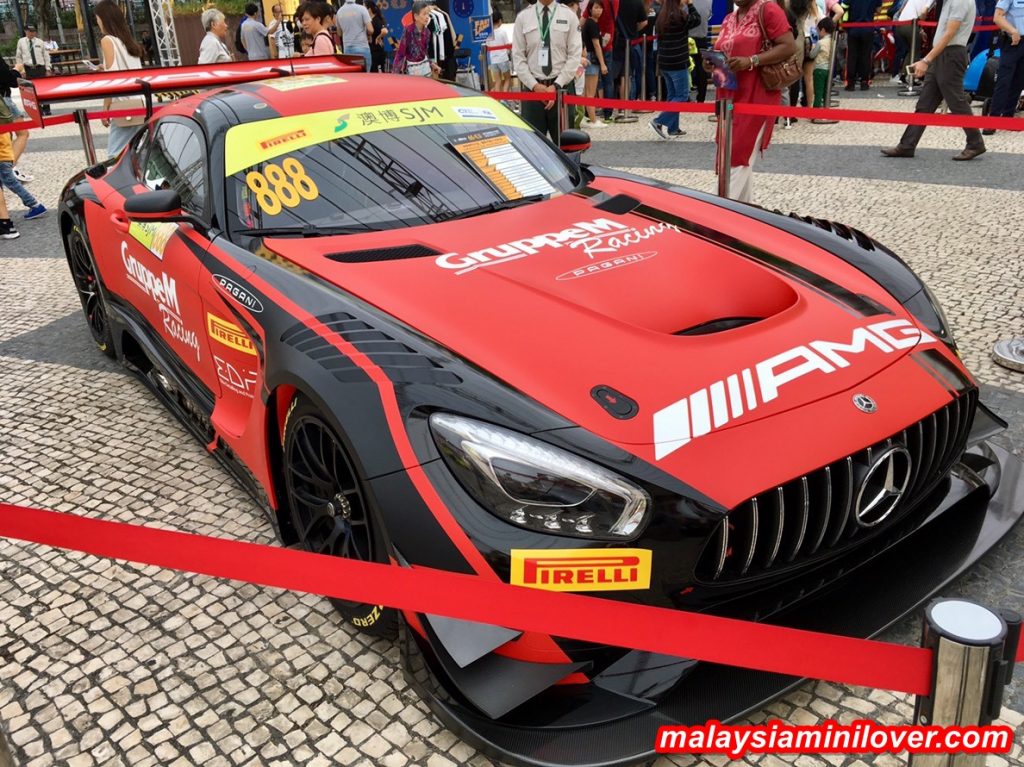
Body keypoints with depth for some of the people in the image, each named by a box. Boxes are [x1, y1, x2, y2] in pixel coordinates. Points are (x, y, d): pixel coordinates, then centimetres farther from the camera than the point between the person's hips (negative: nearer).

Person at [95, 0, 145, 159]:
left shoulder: (107, 40, -4)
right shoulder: (127, 40, 16)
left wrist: (105, 108, -7)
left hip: (125, 105, -7)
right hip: (140, 103, 7)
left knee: (117, 154, -6)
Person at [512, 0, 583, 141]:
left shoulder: (569, 16, 4)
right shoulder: (523, 17, 6)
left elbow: (575, 55, -1)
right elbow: (518, 56, 4)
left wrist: (557, 85, -10)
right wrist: (534, 85, -7)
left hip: (562, 87, 0)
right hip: (532, 87, 1)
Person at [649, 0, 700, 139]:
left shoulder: (661, 17, 5)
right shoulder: (678, 16, -16)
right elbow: (696, 19, -2)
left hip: (664, 62, 8)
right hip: (678, 63, -8)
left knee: (672, 95, 13)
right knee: (682, 95, -1)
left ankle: (672, 128, 14)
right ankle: (659, 122, -12)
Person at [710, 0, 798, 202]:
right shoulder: (729, 19, 16)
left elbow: (789, 47, -14)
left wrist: (751, 61, -22)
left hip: (756, 98, -8)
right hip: (728, 97, 8)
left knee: (736, 159, -9)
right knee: (742, 158, 11)